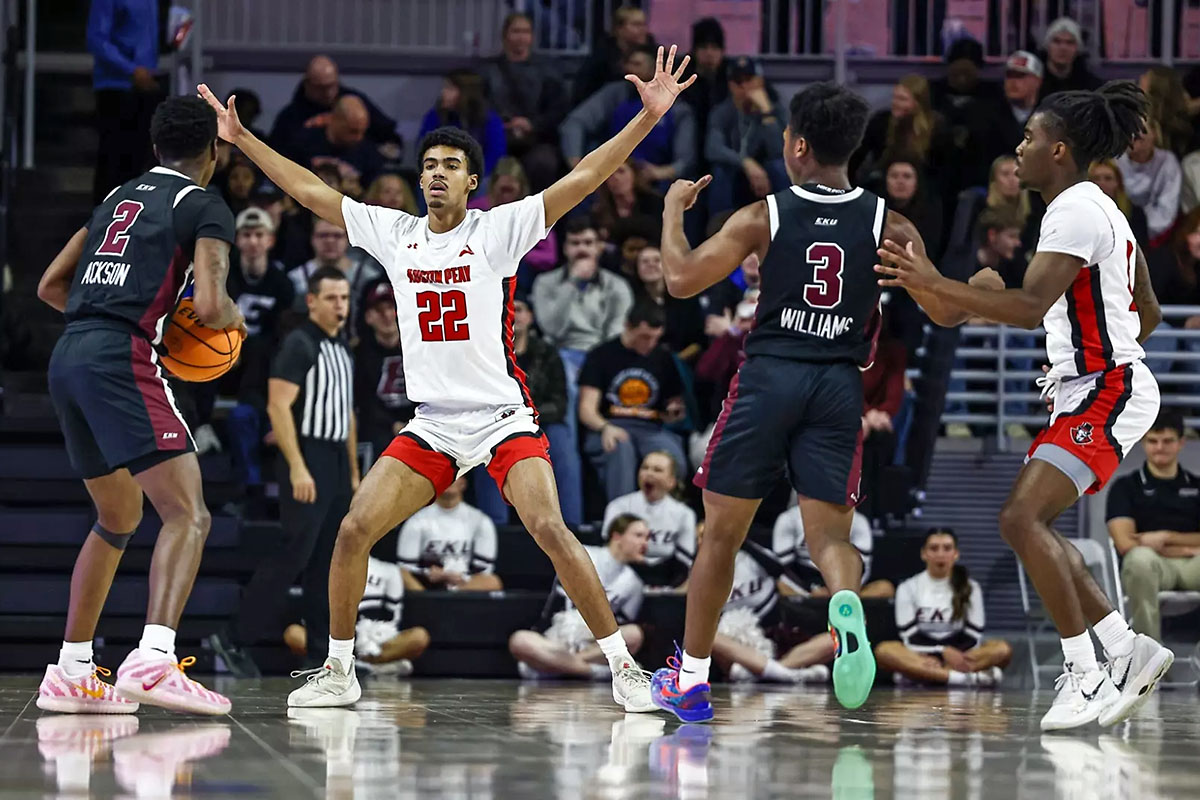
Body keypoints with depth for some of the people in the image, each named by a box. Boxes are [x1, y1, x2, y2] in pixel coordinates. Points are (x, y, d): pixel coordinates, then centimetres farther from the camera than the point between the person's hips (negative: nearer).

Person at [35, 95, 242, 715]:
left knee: (118, 517, 23)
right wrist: (233, 318, 11)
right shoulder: (206, 209, 3)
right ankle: (153, 660, -34)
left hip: (68, 359, 8)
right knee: (187, 513, -13)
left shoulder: (118, 198, 24)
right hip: (121, 360, -8)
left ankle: (70, 674, 22)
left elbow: (50, 286, 27)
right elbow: (210, 306, -11)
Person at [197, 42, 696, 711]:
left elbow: (583, 179, -14)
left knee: (551, 530, -21)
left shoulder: (500, 230, -6)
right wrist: (242, 139, 13)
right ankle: (338, 673, 10)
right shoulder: (394, 234, 6)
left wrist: (648, 118, -23)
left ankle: (624, 668, -13)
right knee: (354, 530, -6)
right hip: (432, 424, 4)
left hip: (502, 416, -4)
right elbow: (311, 190, 13)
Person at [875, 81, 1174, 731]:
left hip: (1106, 390, -11)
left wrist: (936, 284, -27)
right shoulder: (1097, 208, 17)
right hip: (1090, 390, 11)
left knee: (1022, 517, -19)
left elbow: (1030, 307, -26)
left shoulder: (1076, 211, -14)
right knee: (1027, 521, 10)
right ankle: (1127, 651, 12)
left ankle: (1085, 676, -15)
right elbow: (1148, 314, 24)